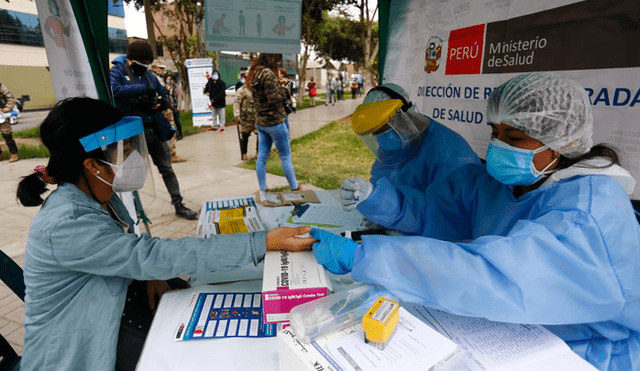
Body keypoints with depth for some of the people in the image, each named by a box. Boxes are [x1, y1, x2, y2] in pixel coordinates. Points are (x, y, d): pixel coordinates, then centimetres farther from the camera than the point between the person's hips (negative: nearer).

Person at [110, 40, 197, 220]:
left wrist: (158, 103, -5)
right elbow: (114, 90, -26)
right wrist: (143, 88, -25)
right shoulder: (116, 73, -4)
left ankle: (178, 205, 17)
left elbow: (164, 100, 18)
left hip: (156, 131, 5)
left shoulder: (149, 75, 13)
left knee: (167, 170, 8)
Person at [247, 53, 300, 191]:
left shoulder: (255, 74, 9)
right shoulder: (268, 74, -19)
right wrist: (282, 88, -3)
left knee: (262, 157, 11)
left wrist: (278, 84, 7)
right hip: (274, 121, -9)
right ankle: (294, 187, 17)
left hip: (260, 121, 9)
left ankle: (262, 189, 20)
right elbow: (275, 99, -22)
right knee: (286, 157, 4)